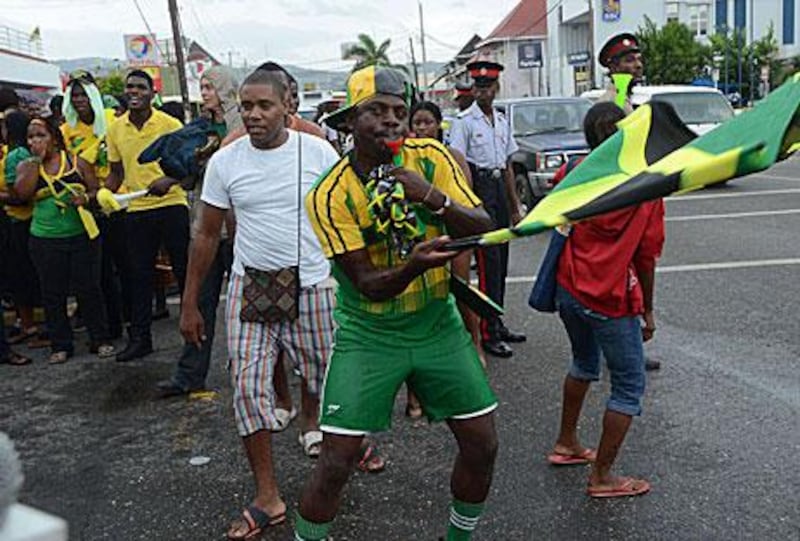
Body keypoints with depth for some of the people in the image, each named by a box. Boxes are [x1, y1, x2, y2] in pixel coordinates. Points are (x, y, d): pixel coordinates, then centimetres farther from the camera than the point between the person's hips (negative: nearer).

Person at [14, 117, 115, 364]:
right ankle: (60, 345, 17)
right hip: (45, 240, 2)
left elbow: (96, 188, 4)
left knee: (89, 288, 3)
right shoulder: (26, 166, 5)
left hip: (81, 235, -1)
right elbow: (22, 193, -13)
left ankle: (100, 340, 15)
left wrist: (86, 198, -18)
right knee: (53, 294, 7)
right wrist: (36, 160, -10)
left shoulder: (76, 161, 2)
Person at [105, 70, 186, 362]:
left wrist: (169, 180, -24)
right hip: (136, 210, 4)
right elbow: (116, 173, 14)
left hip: (171, 205, -3)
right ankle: (140, 338, 18)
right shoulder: (115, 129, 6)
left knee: (183, 270, 4)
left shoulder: (170, 124, -6)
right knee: (139, 275, 9)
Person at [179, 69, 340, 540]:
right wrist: (190, 304, 6)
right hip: (250, 287, 1)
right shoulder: (225, 161, -2)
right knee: (249, 386, -3)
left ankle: (311, 422, 47)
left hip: (313, 285, -1)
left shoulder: (318, 152, -6)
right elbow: (207, 236, 6)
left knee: (324, 376, 10)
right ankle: (268, 498, 10)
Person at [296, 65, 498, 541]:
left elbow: (484, 229, -12)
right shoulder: (330, 195, -16)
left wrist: (434, 198, -29)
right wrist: (414, 265, -39)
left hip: (438, 323, 3)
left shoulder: (431, 158, -8)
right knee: (337, 461, -6)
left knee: (483, 445, 6)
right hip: (369, 334, -3)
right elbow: (369, 285, -19)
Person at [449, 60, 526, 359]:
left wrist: (515, 204, 17)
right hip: (478, 187, -7)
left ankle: (497, 322, 22)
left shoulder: (502, 120, 14)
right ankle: (488, 333, -4)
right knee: (488, 261, -9)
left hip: (499, 187, 7)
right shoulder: (464, 121, -7)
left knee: (500, 260, 11)